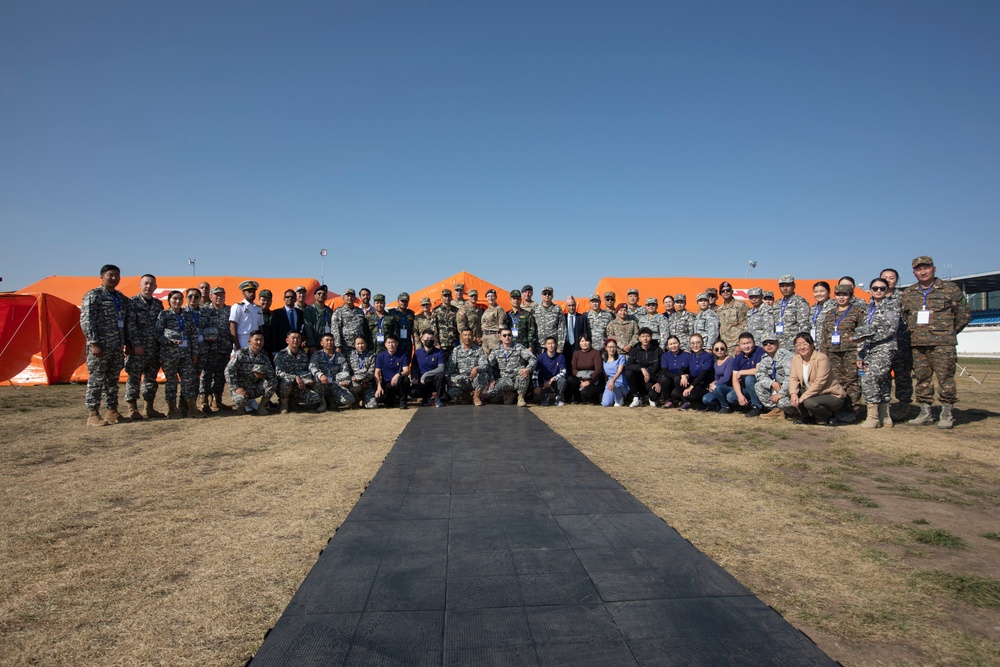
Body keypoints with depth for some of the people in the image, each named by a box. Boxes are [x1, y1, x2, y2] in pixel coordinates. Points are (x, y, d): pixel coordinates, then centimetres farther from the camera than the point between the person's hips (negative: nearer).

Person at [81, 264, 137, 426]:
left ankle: (111, 412, 16)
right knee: (96, 380, -4)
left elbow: (130, 323, 17)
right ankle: (92, 415, 1)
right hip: (100, 347, -6)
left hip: (118, 348, 7)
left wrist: (136, 343, 10)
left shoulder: (122, 299, 18)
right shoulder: (93, 295, -2)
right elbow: (86, 321, -10)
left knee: (113, 381, 10)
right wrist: (93, 343, -17)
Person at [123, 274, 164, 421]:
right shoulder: (132, 302, -3)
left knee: (151, 378, 10)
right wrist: (130, 345, -16)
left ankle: (148, 408, 18)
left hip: (154, 348, 6)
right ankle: (131, 409, 5)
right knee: (134, 378, -1)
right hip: (138, 348, -6)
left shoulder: (158, 303, 14)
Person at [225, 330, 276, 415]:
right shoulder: (240, 354, -11)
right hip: (241, 388, -4)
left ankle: (261, 407, -6)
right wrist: (236, 388, -23)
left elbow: (271, 373, -1)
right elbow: (228, 371, -15)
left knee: (272, 382, -20)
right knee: (240, 400, -35)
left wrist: (263, 375, -25)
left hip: (255, 389, 4)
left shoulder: (264, 356, 3)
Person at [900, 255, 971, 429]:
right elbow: (904, 317, 22)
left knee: (945, 377, -3)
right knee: (922, 378, 7)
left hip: (942, 344, -4)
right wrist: (914, 333, 13)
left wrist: (949, 333, 6)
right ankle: (925, 413, 15)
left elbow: (964, 314, 5)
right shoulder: (908, 294, 13)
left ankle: (946, 414, 6)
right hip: (917, 344, 4)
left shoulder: (951, 289, 3)